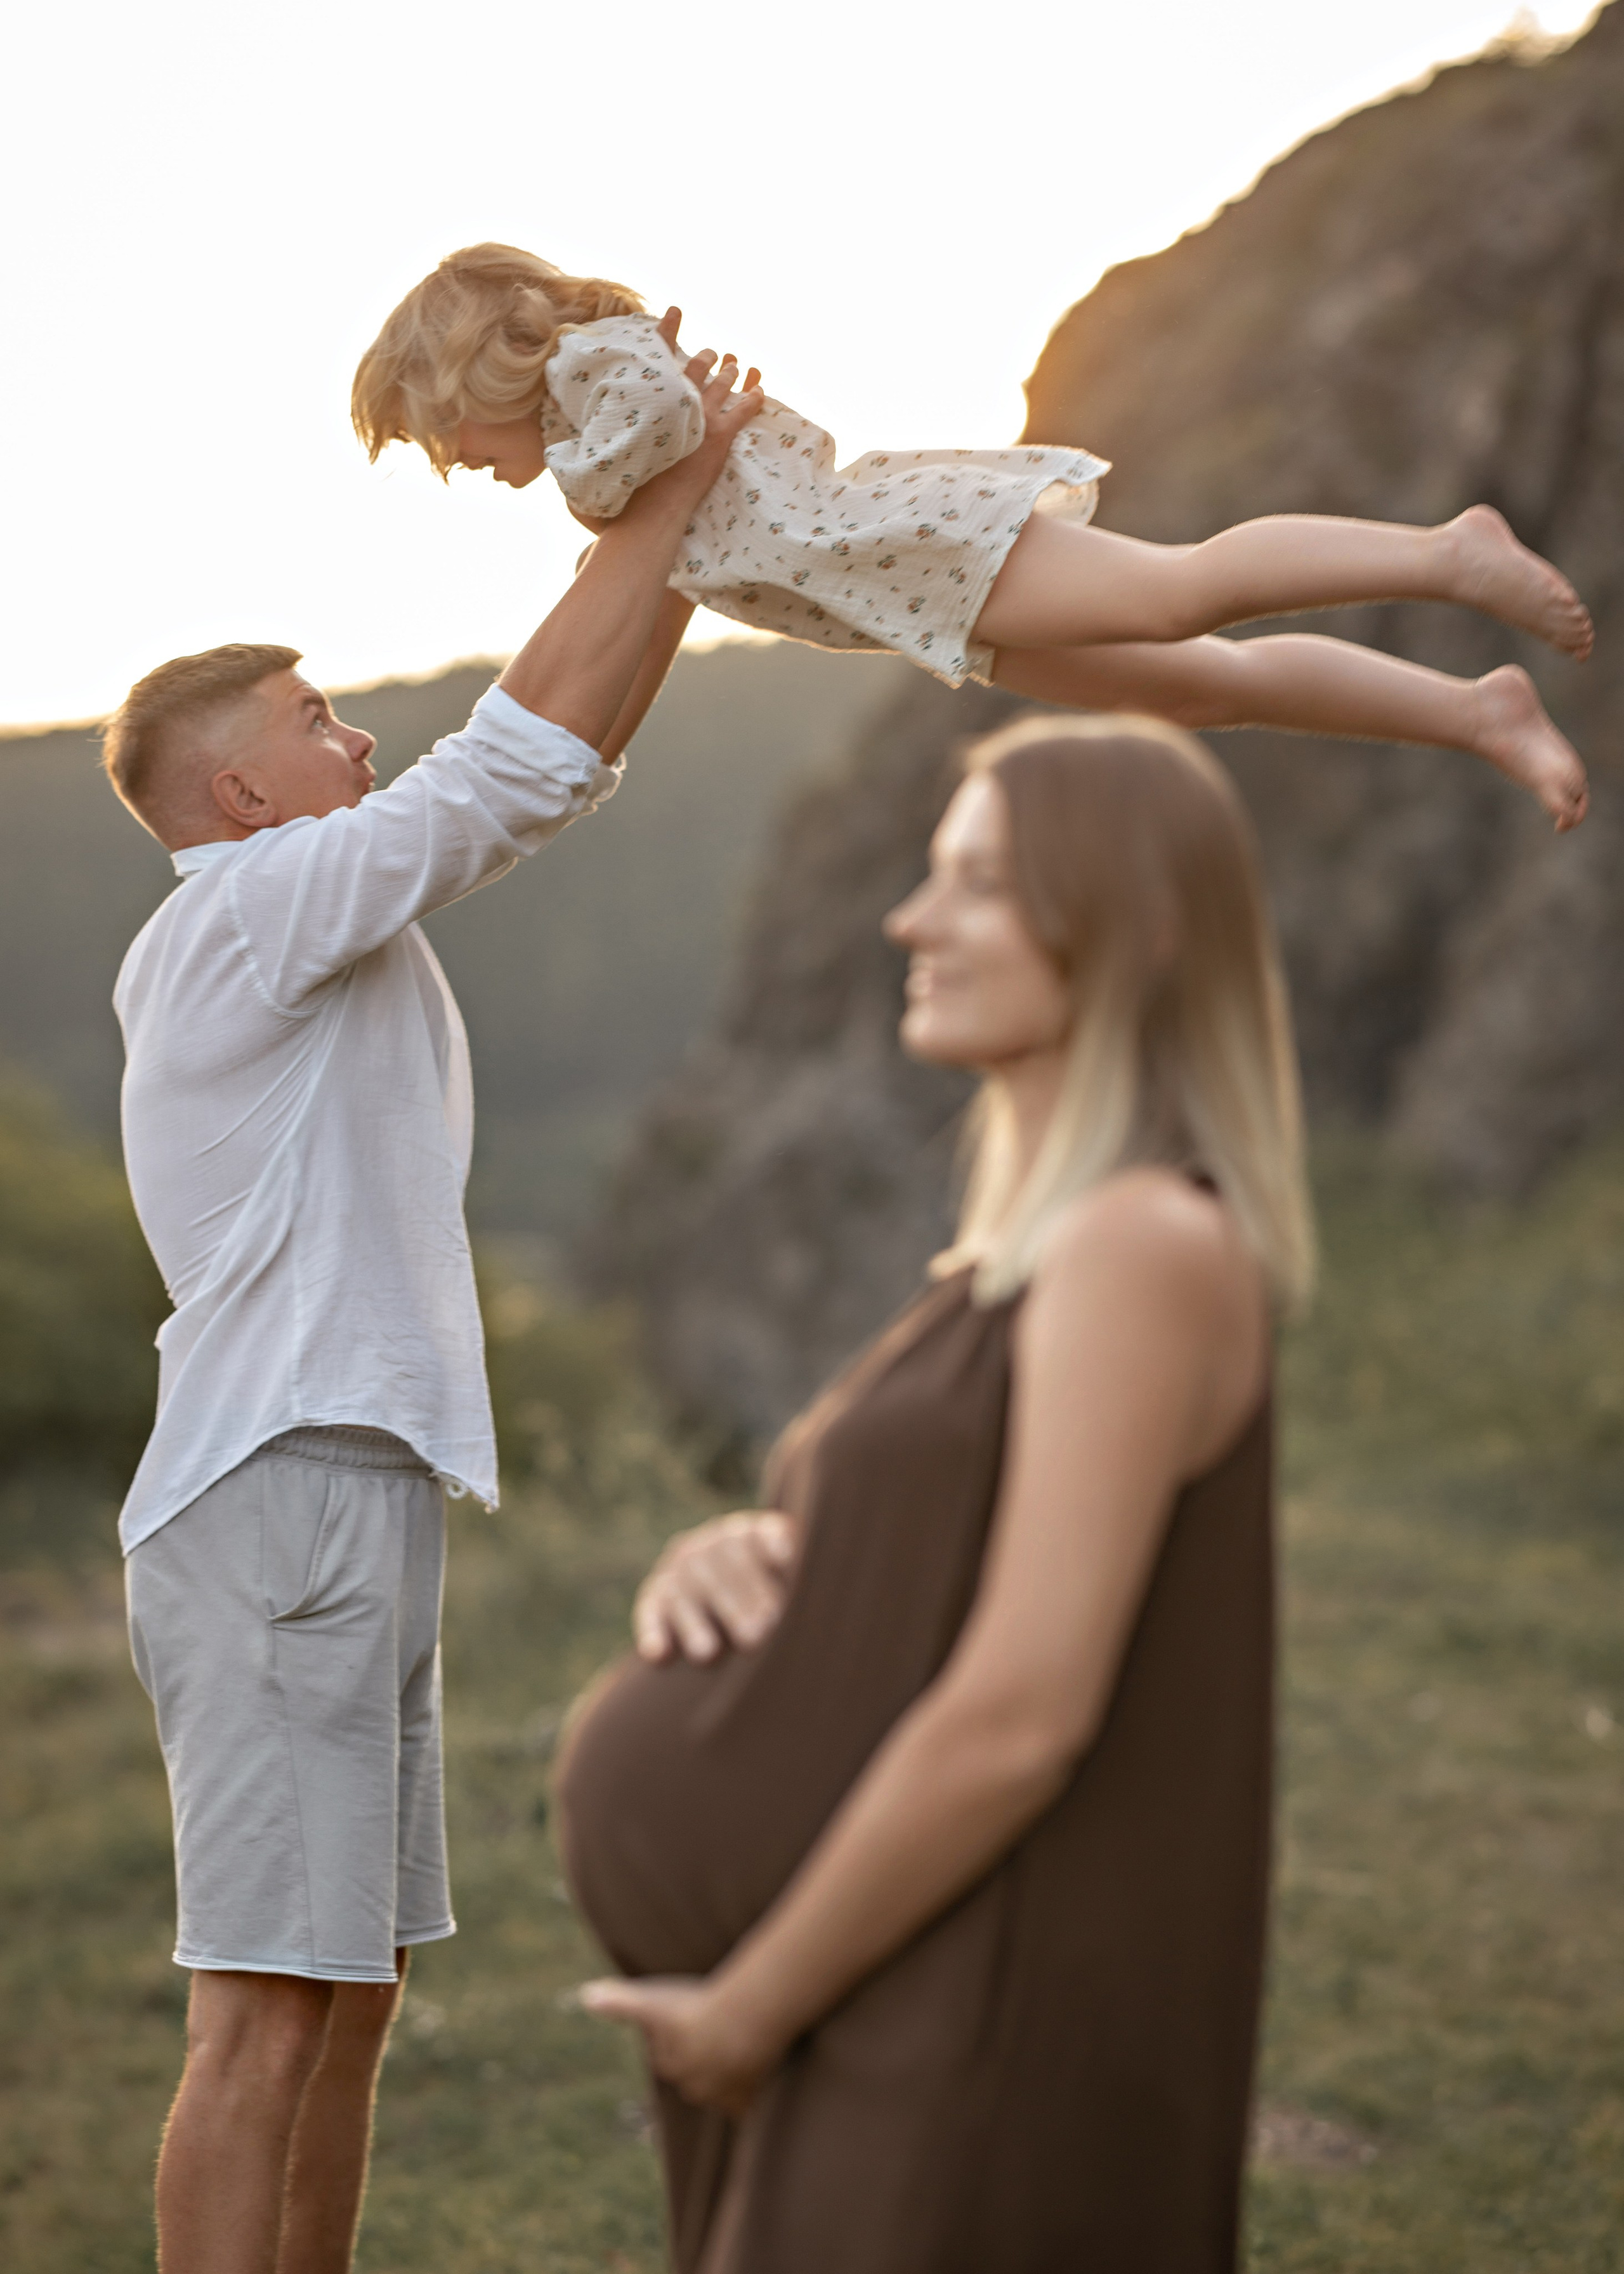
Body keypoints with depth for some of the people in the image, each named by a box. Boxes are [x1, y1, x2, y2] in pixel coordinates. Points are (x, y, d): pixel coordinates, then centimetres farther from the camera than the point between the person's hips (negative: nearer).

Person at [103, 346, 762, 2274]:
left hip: (349, 1499, 10)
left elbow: (553, 775, 20)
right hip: (279, 1512, -10)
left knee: (354, 1993, 14)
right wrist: (666, 494, -3)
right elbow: (525, 749, -12)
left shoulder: (313, 923, 19)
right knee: (269, 2011, -8)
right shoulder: (256, 903, -8)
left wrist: (673, 555, 13)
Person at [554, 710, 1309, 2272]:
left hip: (990, 2069, -9)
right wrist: (733, 1560, -4)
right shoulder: (1029, 1242, 12)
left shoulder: (1144, 1248, -18)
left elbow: (1020, 1716, -23)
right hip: (903, 2033, 9)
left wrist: (746, 2010, -12)